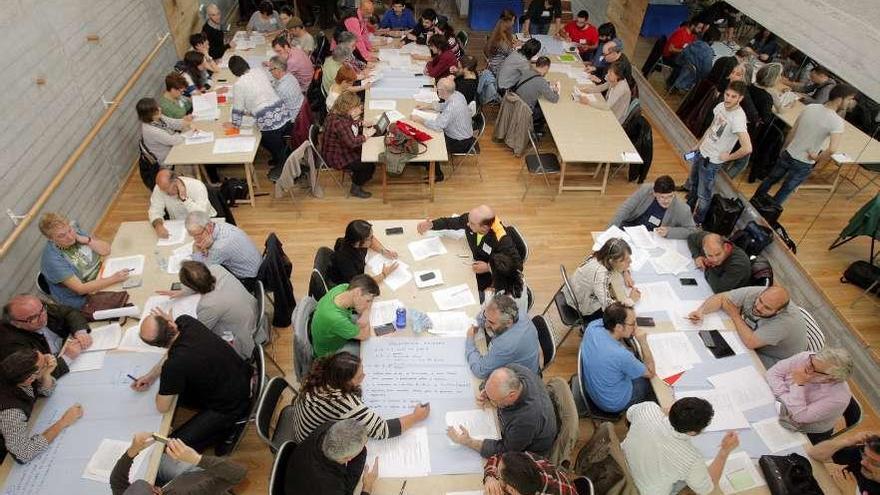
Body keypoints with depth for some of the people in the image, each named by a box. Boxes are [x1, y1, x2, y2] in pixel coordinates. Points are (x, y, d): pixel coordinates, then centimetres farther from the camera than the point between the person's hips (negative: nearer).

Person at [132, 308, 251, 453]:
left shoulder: (175, 365, -32)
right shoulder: (185, 321, -13)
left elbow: (162, 407, -13)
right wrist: (151, 375, 4)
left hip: (232, 406, -8)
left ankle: (224, 428, 10)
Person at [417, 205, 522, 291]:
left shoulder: (501, 240, -37)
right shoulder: (471, 218, -20)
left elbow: (517, 263, -28)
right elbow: (449, 222, -2)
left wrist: (489, 268, -34)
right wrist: (431, 225, -19)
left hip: (492, 273, -6)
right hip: (475, 262, 6)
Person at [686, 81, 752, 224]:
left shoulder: (738, 119, -30)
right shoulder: (721, 106, -6)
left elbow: (747, 148, -37)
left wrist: (729, 157, -21)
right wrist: (699, 145, 15)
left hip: (712, 161, -8)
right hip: (701, 152, 8)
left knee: (703, 195, 6)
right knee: (693, 184, 27)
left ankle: (697, 222, 27)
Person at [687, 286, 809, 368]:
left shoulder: (787, 320, -37)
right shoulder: (754, 292, -22)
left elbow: (750, 342, -38)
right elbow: (720, 298, -15)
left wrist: (735, 315, -25)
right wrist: (700, 311, -34)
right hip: (755, 344, 6)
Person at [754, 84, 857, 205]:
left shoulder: (810, 107, -7)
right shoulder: (837, 121, -22)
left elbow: (792, 131, 1)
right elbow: (832, 149, -33)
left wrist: (784, 148, 15)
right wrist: (816, 159, -15)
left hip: (787, 154, 5)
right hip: (804, 164, -4)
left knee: (770, 180, 24)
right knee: (785, 191, 15)